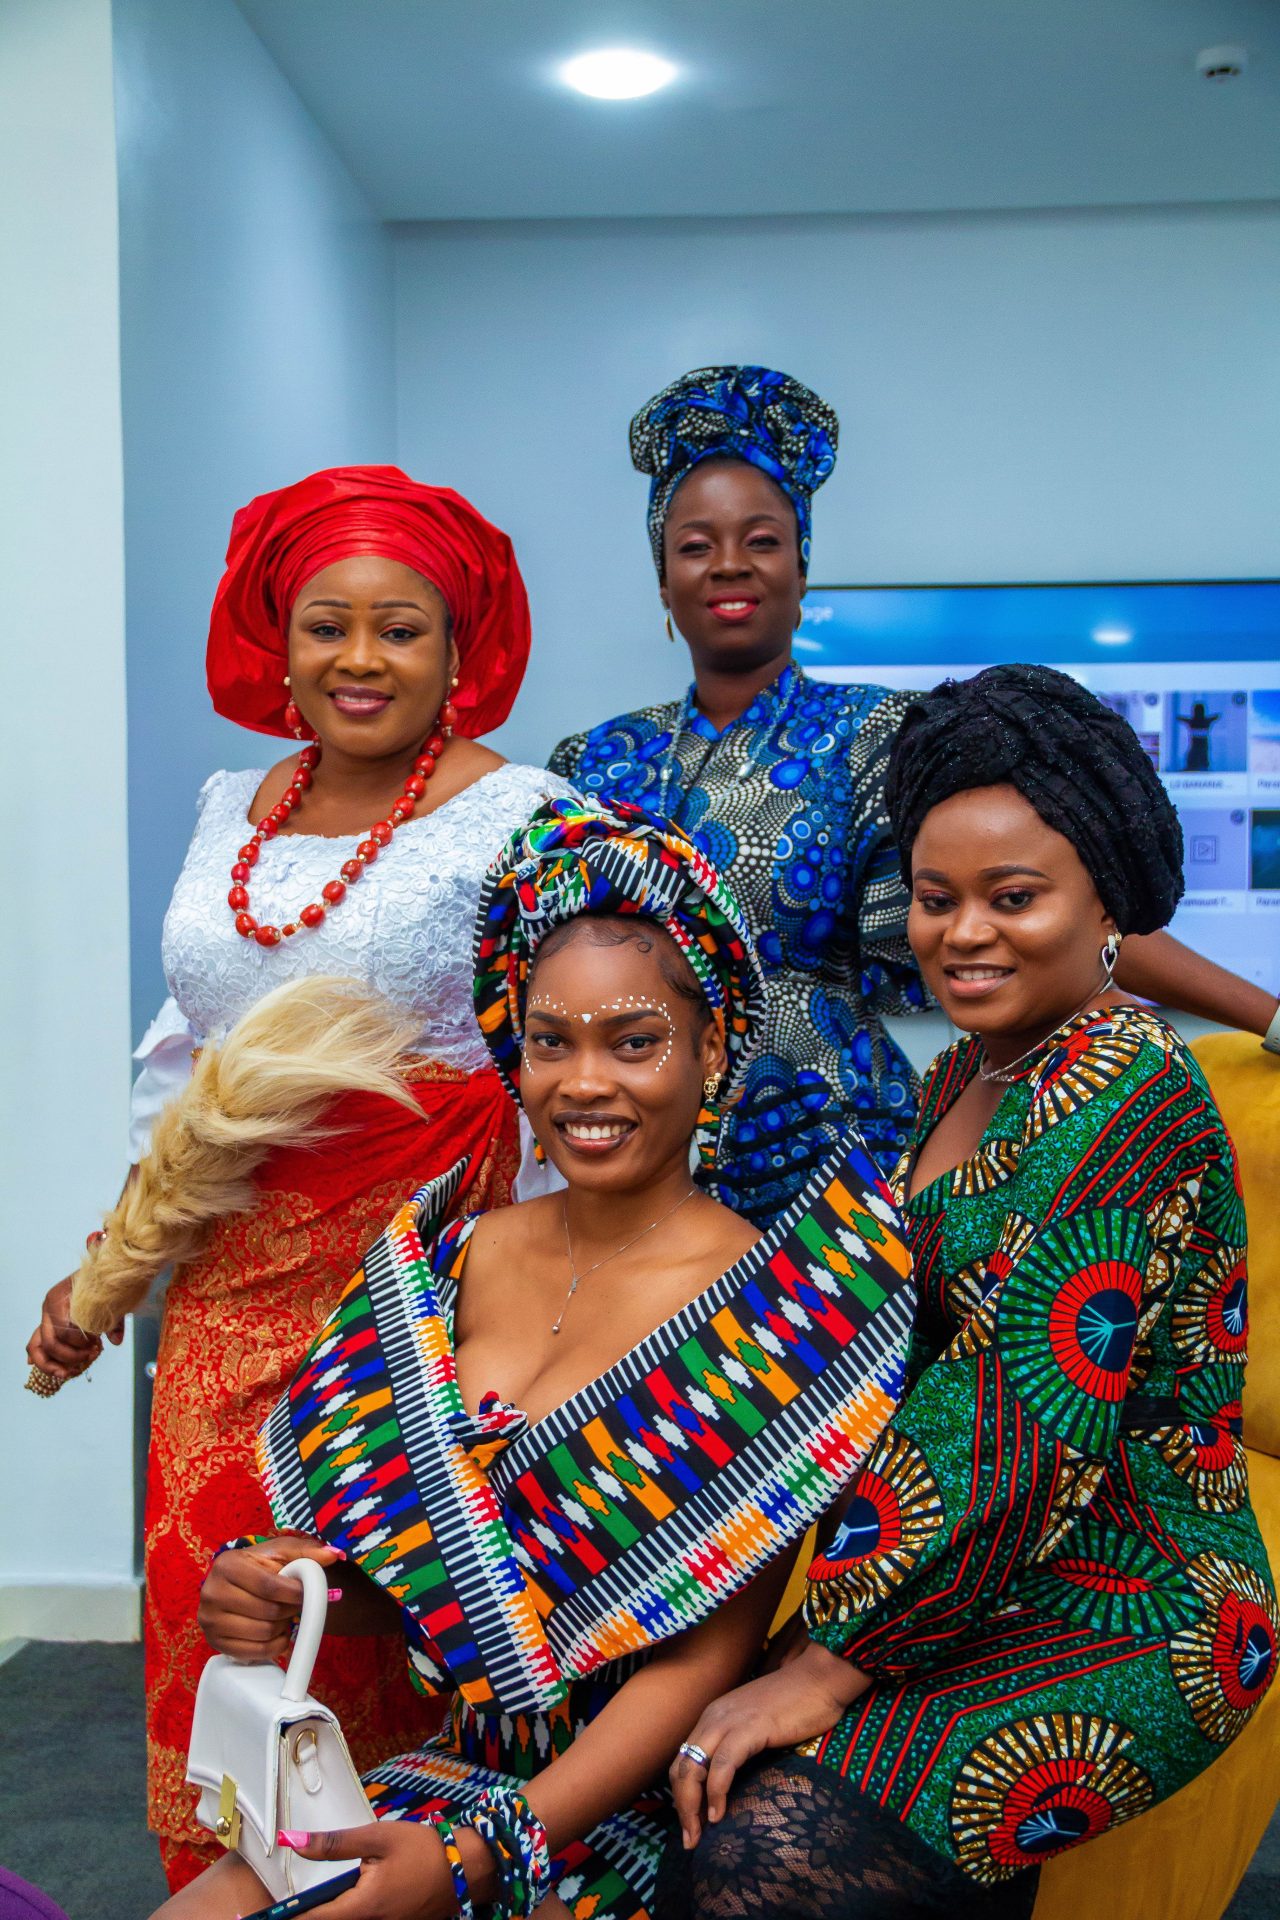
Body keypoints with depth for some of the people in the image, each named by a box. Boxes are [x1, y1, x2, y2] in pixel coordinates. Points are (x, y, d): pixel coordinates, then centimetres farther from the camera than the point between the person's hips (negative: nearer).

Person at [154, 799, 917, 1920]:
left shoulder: (768, 1309, -13)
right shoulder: (454, 1258, 3)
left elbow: (707, 1660, -14)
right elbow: (403, 1553, 11)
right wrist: (282, 1588, -11)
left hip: (627, 1814, -5)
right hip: (464, 1763, 5)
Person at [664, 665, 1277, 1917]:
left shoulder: (1129, 1099, -17)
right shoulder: (964, 1076, 11)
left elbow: (1023, 1418, -23)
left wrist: (836, 1660, -21)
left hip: (1121, 1615, -8)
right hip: (979, 1582, 8)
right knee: (713, 1801, -13)